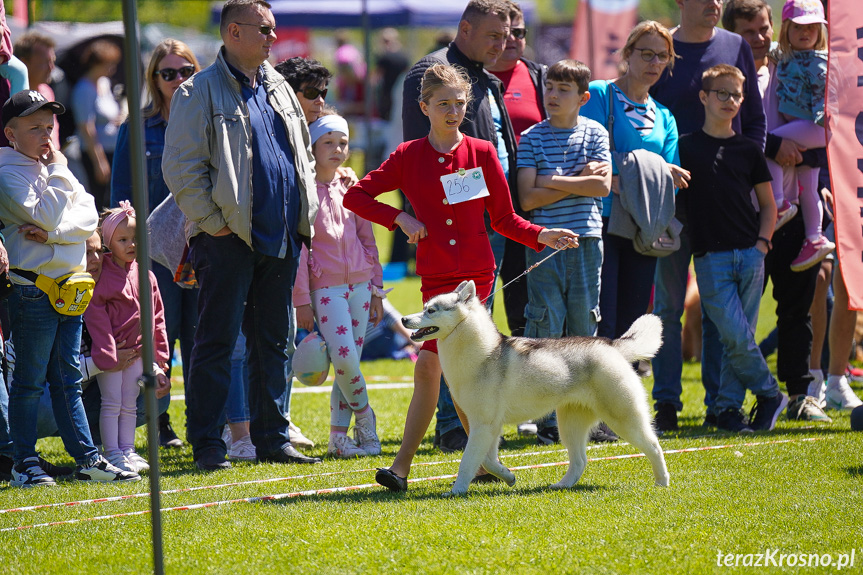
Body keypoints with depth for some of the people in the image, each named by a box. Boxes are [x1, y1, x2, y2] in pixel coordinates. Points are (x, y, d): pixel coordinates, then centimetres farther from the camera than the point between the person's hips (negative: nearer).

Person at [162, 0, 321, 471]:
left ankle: (273, 438, 17)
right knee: (217, 342, -4)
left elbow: (303, 155, 23)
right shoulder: (201, 91, -6)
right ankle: (206, 445, 0)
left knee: (275, 340, 10)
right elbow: (181, 168, -11)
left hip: (281, 238, 7)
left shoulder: (278, 88, 15)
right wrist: (214, 222, -14)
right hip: (230, 238, -7)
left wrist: (305, 215, 12)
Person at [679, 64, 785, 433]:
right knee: (735, 335, -12)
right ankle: (770, 395, 3)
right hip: (711, 257, -2)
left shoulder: (748, 150, 11)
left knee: (740, 336, 1)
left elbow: (768, 205, 17)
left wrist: (763, 242, 3)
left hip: (750, 255, 3)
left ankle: (728, 408, 8)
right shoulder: (685, 147, 5)